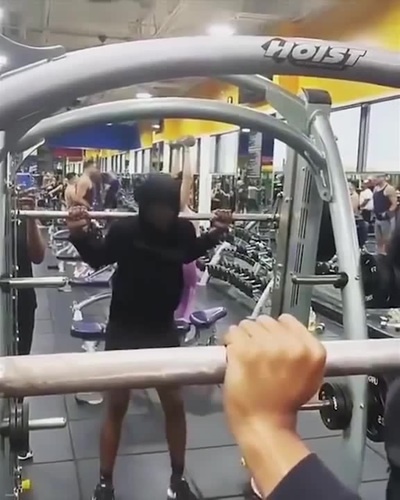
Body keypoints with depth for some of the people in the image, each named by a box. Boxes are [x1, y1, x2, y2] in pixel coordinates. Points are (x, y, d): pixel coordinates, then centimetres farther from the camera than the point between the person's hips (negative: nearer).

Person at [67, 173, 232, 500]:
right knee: (117, 406, 7)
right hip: (124, 329, -2)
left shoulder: (183, 230, -11)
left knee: (175, 403, 9)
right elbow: (98, 259, 0)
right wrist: (80, 234, -17)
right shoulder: (124, 230, -20)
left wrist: (216, 233, 5)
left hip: (163, 328, 3)